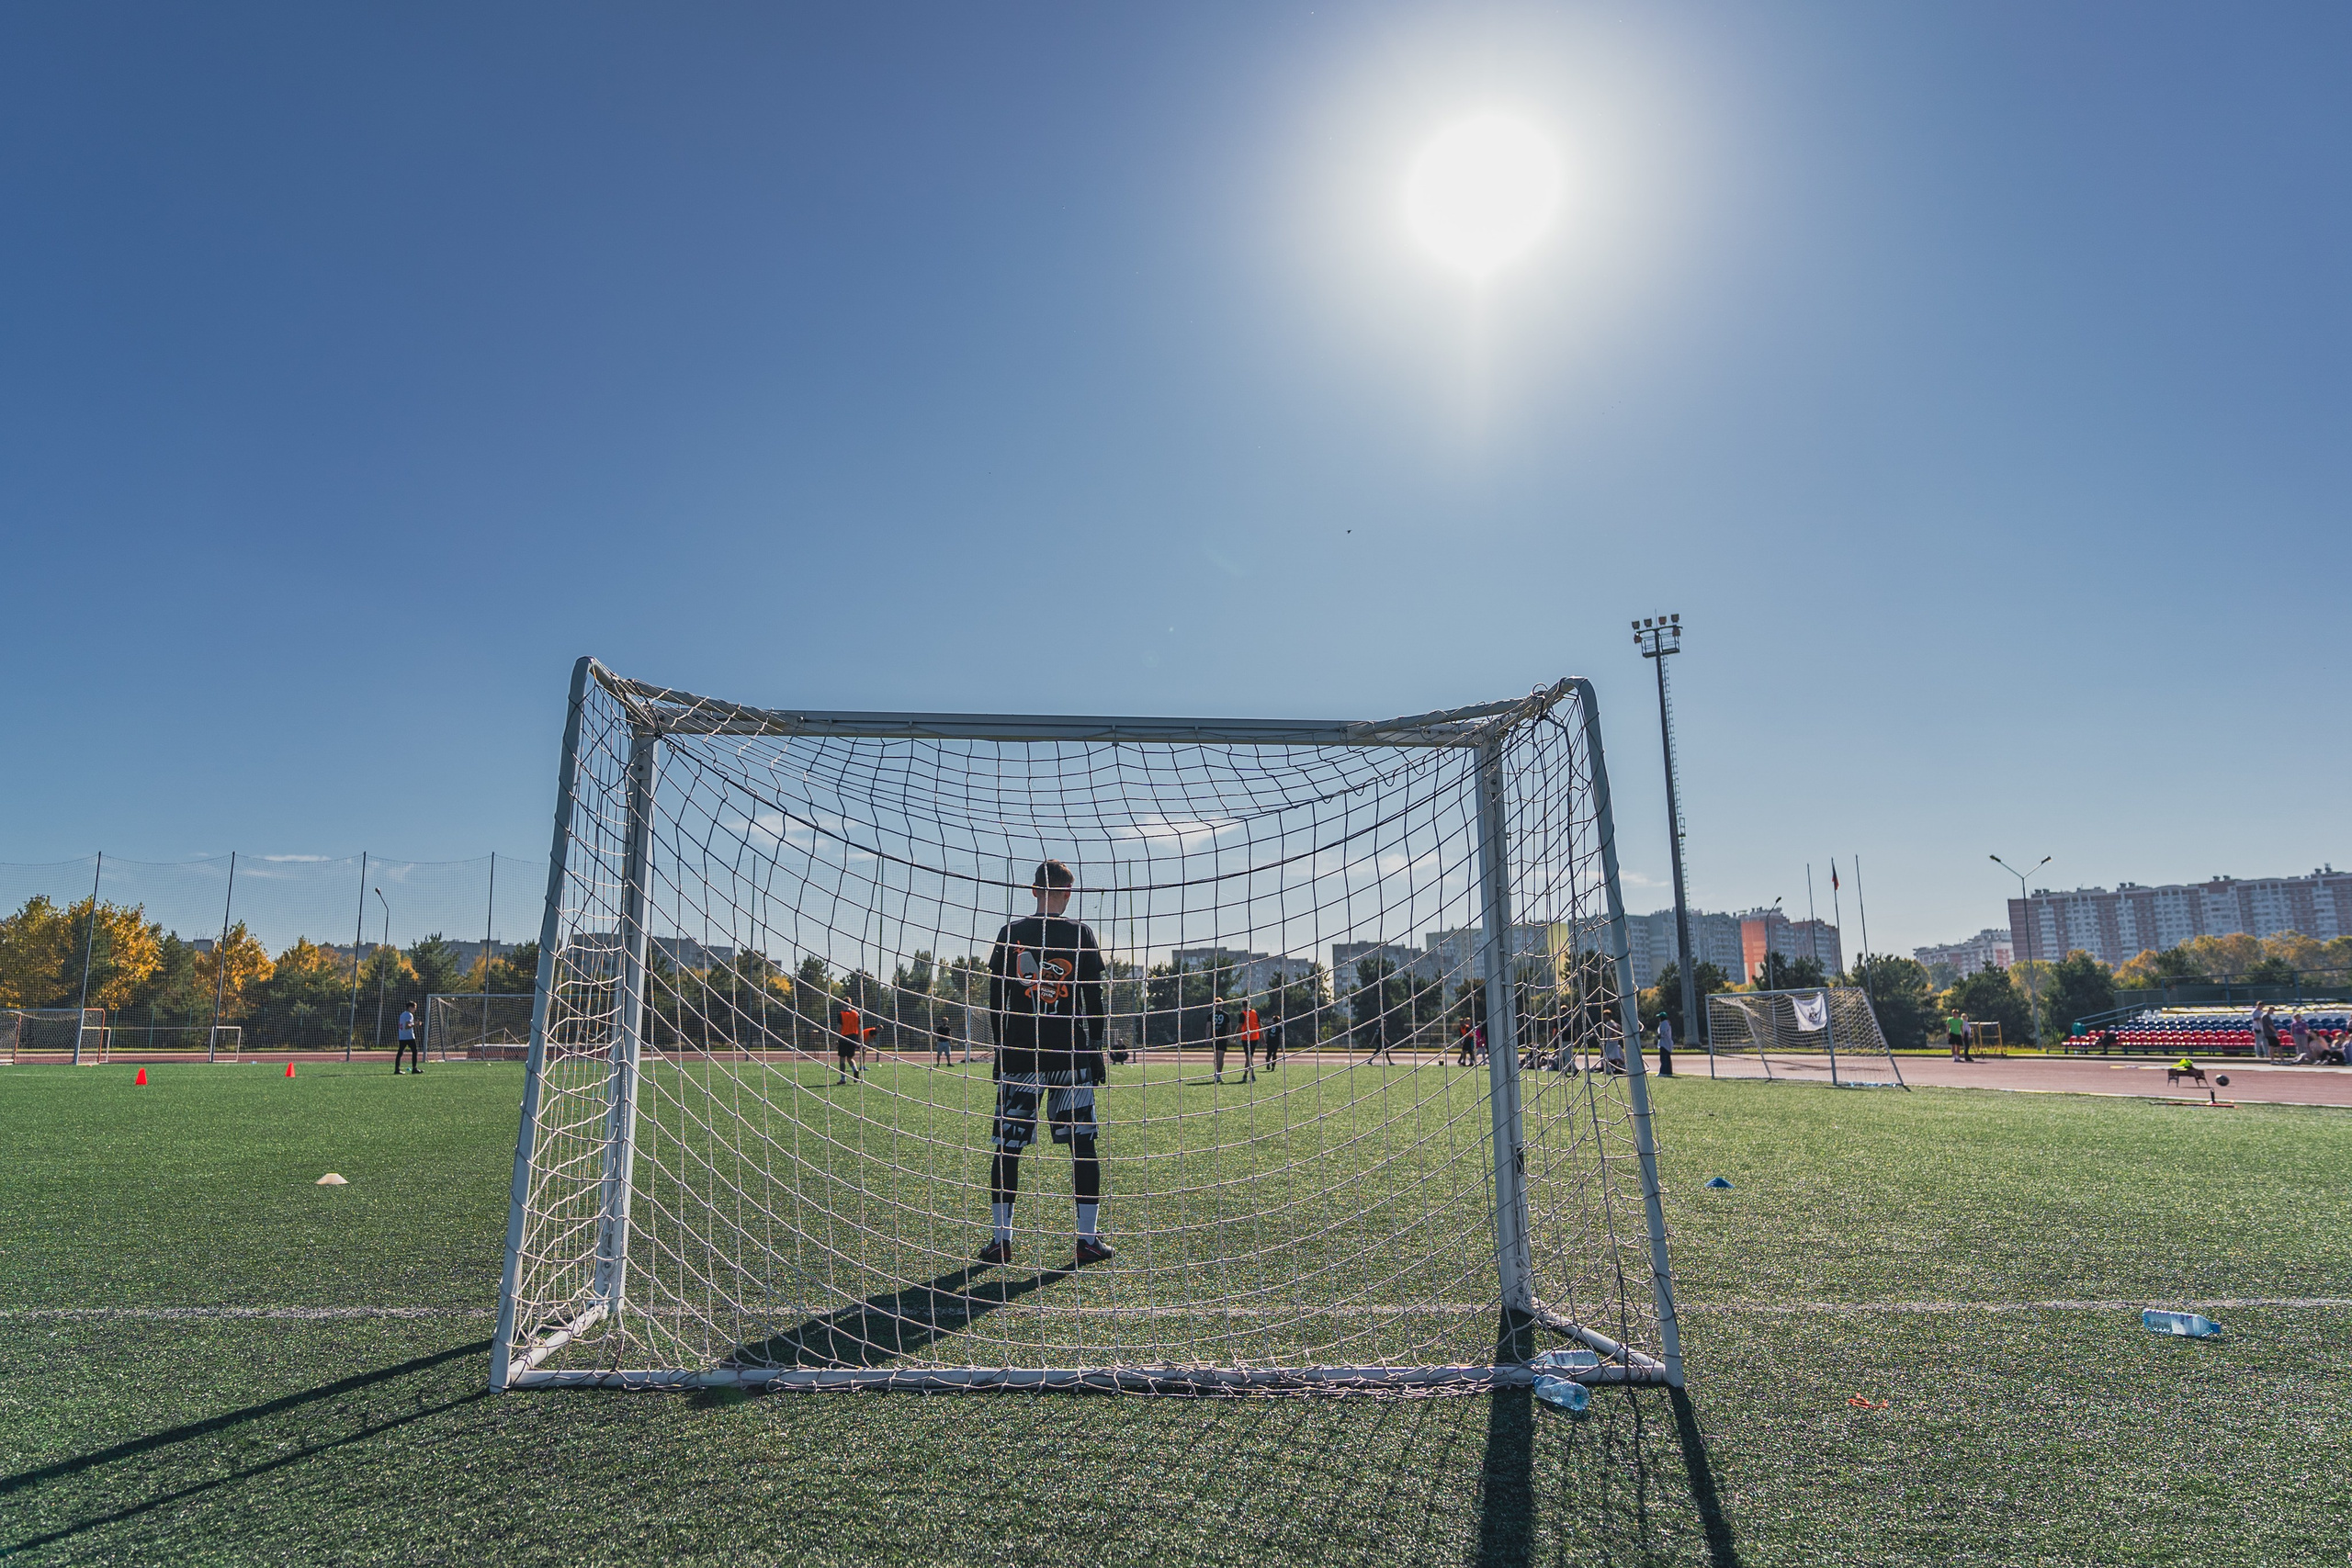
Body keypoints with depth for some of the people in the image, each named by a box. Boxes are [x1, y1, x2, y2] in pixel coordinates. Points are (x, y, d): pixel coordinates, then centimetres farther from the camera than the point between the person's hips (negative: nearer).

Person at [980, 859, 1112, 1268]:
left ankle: (1000, 1239, 11)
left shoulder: (1010, 932, 4)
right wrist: (1096, 1048, 8)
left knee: (1008, 1146, 8)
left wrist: (1002, 1049, 13)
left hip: (1018, 1054, 1)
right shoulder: (1080, 933, 1)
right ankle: (1088, 1239, 5)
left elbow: (995, 998, 5)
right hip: (1071, 1054, -1)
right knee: (1082, 1144, 4)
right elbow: (1094, 998, 0)